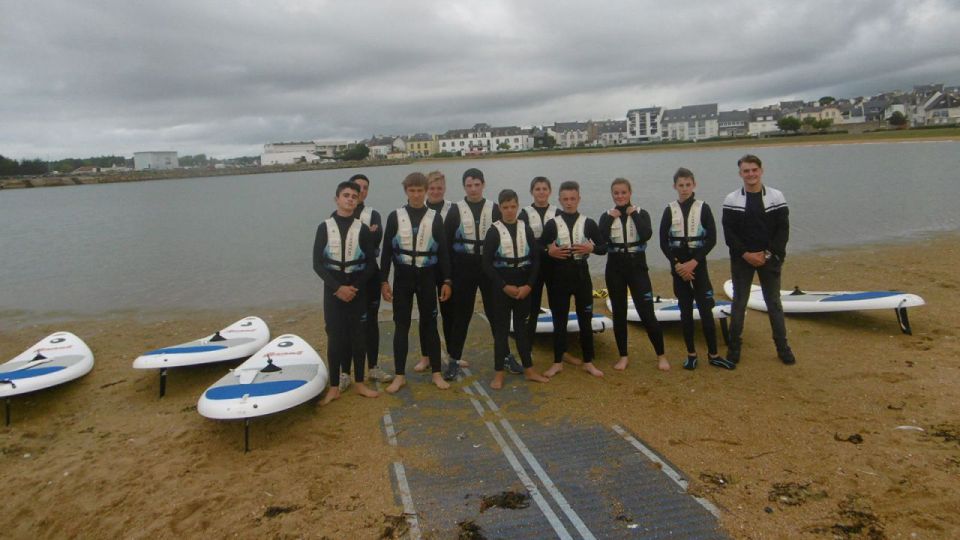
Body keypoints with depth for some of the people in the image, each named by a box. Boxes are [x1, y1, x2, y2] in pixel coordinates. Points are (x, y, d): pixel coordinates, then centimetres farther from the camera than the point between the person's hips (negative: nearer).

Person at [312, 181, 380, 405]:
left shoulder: (362, 229, 1)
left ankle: (359, 383, 18)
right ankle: (334, 387, 11)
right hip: (333, 289, -1)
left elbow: (372, 263, 1)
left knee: (358, 336, 6)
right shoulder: (325, 228, -1)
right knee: (335, 338, 2)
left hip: (357, 289, 1)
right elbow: (318, 264, -4)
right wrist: (337, 288, -14)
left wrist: (355, 286, -10)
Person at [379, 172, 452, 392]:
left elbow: (442, 251, 3)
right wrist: (384, 281, -3)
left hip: (426, 277, 0)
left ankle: (436, 373, 16)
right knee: (401, 325, 4)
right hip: (402, 277, 0)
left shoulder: (434, 217, 1)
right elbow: (387, 251, 1)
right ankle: (400, 376, 12)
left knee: (430, 324, 6)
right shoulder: (395, 216, 0)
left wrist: (446, 281, -2)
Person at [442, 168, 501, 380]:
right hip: (464, 268, -1)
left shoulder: (493, 209, 4)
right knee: (461, 314, 4)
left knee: (495, 312, 7)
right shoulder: (456, 210, 1)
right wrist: (449, 272, -3)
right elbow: (446, 242, 1)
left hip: (489, 266, 1)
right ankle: (454, 359, 13)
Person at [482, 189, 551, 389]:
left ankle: (529, 370, 21)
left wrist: (529, 285, -8)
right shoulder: (494, 231, -5)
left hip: (524, 287, 3)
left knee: (522, 327, 11)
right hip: (501, 287, -2)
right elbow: (487, 264, -8)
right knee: (501, 329, 3)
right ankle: (498, 373, 10)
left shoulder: (526, 229, 3)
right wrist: (505, 286, -12)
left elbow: (536, 259, 3)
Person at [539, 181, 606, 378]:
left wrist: (591, 248, -15)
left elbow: (603, 249, 5)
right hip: (559, 276, 0)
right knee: (559, 321, 6)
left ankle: (588, 362, 18)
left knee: (585, 320, 6)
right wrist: (550, 252, -17)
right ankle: (558, 362, 17)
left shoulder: (588, 223, 3)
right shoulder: (551, 224, 1)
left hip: (581, 275, 1)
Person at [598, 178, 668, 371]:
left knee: (647, 313, -5)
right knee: (619, 313, 7)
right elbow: (600, 240, -13)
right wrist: (610, 218, -12)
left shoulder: (641, 213, 1)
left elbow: (646, 235, -20)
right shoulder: (607, 216, 4)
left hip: (637, 267, -2)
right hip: (615, 269, 2)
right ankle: (623, 356, 20)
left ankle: (661, 355, 9)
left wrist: (634, 214, -14)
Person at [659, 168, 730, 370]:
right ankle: (691, 354, 14)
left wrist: (693, 262, -13)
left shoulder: (703, 208, 0)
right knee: (685, 310, 6)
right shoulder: (669, 210, 3)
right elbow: (663, 242, 1)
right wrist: (677, 264, -10)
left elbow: (712, 239, -4)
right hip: (678, 265, 1)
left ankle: (713, 355, 6)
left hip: (698, 264, -1)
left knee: (706, 309, -3)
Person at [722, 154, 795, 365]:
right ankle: (734, 346, 17)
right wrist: (746, 254, -14)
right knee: (739, 303, 6)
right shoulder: (731, 200, -2)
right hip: (741, 260, 0)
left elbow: (783, 230, -3)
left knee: (774, 303, 9)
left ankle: (782, 346, 20)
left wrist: (767, 253, -13)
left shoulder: (776, 197, 0)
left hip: (769, 259, 1)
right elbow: (729, 233, -5)